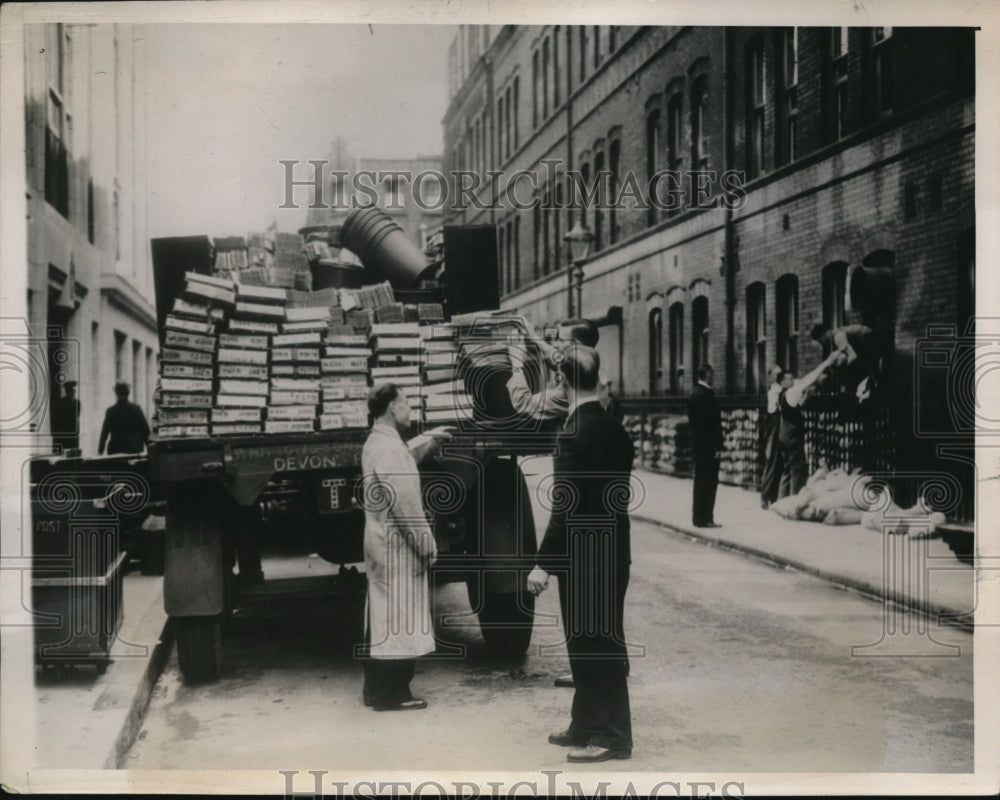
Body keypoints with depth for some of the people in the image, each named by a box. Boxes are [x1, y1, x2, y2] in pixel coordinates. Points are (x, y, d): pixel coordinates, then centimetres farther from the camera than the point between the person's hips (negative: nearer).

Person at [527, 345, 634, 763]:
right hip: (610, 551, 9)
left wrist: (543, 562, -18)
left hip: (584, 557, -9)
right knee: (589, 643, 17)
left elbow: (567, 505, -21)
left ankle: (612, 735, 11)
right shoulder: (614, 427, 6)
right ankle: (587, 725, 28)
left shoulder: (575, 433, -19)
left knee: (595, 645, 1)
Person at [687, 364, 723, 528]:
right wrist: (718, 446, -16)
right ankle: (704, 518, -4)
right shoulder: (707, 394, -16)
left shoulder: (694, 394, 13)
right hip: (708, 445, -9)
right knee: (709, 482, -5)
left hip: (697, 444, 9)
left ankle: (699, 517, 16)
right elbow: (713, 422, -18)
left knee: (701, 482, 13)